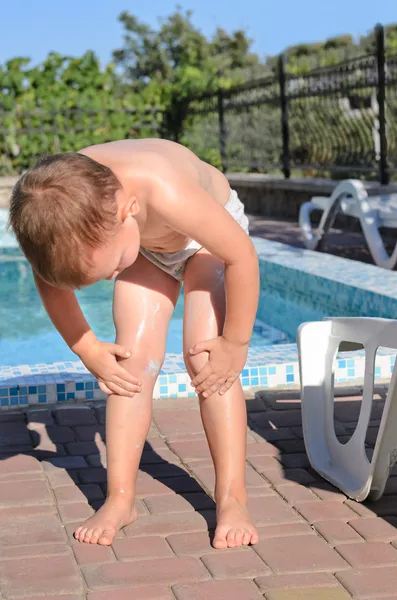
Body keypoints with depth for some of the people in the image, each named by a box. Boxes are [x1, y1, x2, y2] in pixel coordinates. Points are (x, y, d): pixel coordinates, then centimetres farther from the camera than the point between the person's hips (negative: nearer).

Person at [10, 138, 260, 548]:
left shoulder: (166, 192, -47)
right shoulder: (55, 206, -31)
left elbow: (242, 256, -33)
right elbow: (50, 278, -8)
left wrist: (235, 344, -24)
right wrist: (87, 349, -9)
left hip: (209, 237, -4)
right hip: (146, 245, 4)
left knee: (204, 359, -18)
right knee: (133, 360, -9)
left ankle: (232, 498, -11)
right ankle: (120, 499, -2)